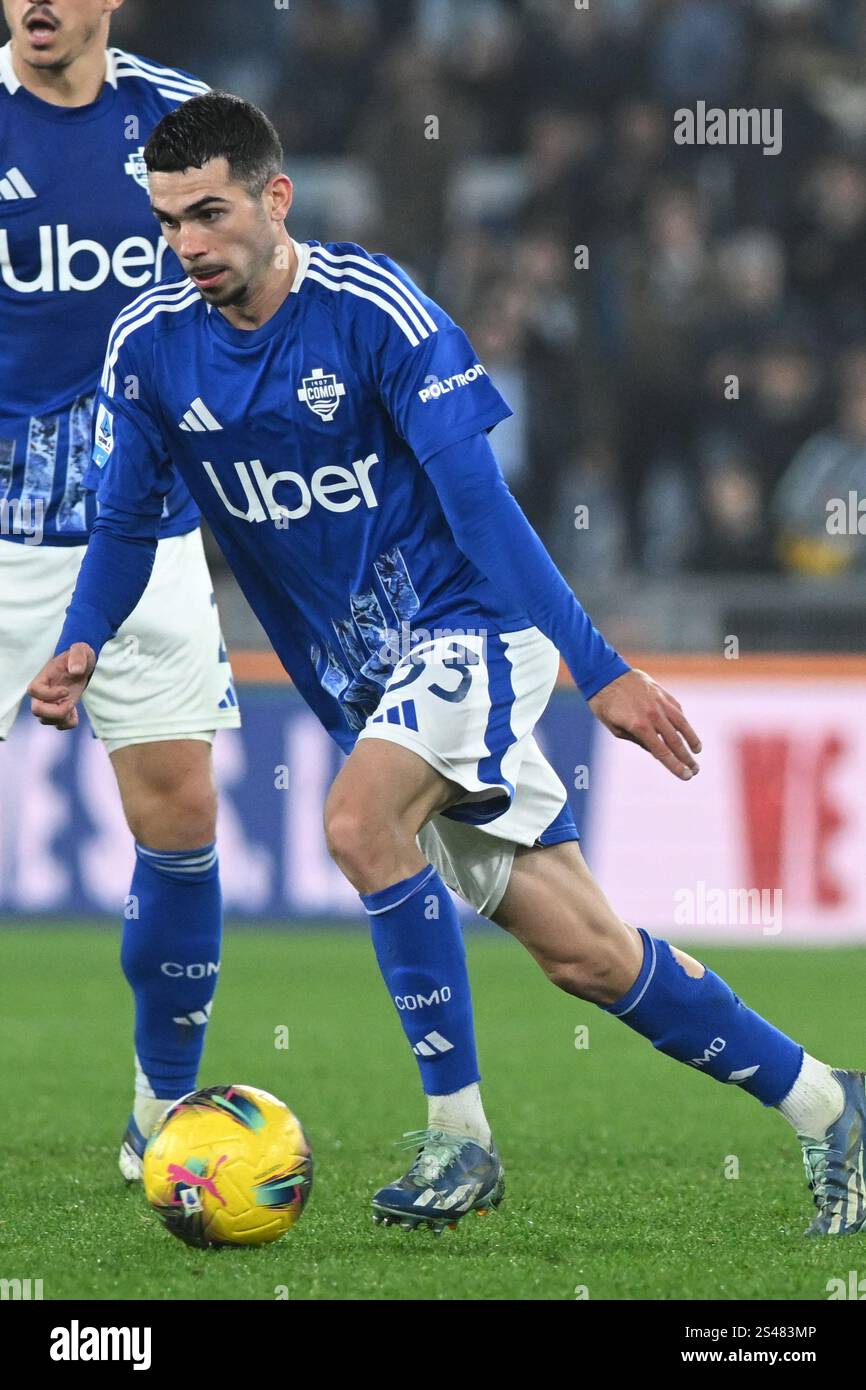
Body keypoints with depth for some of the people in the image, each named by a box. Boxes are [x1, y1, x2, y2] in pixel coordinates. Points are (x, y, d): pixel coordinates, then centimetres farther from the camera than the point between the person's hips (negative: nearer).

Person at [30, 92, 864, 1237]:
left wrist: (599, 669, -19)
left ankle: (458, 1135, -18)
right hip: (363, 679, 5)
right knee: (583, 955, 2)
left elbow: (476, 495, -17)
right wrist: (79, 649, -14)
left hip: (468, 623, -5)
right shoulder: (150, 348, -3)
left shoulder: (370, 308, -17)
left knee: (358, 819, -31)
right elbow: (127, 523, 6)